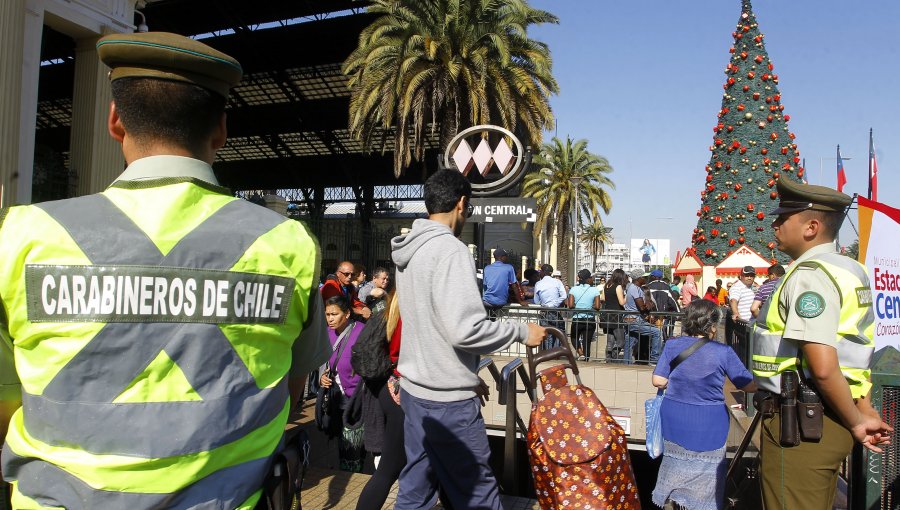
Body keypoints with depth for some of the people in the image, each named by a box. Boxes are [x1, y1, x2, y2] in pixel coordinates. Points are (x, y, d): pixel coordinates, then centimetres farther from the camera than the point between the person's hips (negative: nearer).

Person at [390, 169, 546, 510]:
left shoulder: (408, 250, 8)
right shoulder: (451, 250, -19)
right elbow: (465, 329, -27)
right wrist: (522, 332, -12)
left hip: (413, 389, 9)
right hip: (448, 399, -8)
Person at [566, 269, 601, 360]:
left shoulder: (573, 289, -4)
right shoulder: (595, 290, -5)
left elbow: (570, 305, -12)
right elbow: (597, 307, -11)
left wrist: (577, 306, 8)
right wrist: (590, 306, 9)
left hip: (576, 319, 0)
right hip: (590, 320, 0)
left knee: (574, 338, 22)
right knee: (587, 342, 10)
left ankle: (581, 353, -1)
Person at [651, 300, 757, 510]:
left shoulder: (672, 345, -5)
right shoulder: (723, 352, -13)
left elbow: (658, 381, -4)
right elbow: (750, 386, -5)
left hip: (675, 424, 3)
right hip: (709, 428, -2)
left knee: (676, 467, 19)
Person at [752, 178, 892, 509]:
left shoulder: (809, 275, -19)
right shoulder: (849, 270, 13)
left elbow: (823, 368, -25)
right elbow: (852, 348, 18)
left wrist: (855, 422, -13)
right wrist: (864, 408, 15)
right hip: (830, 420, 10)